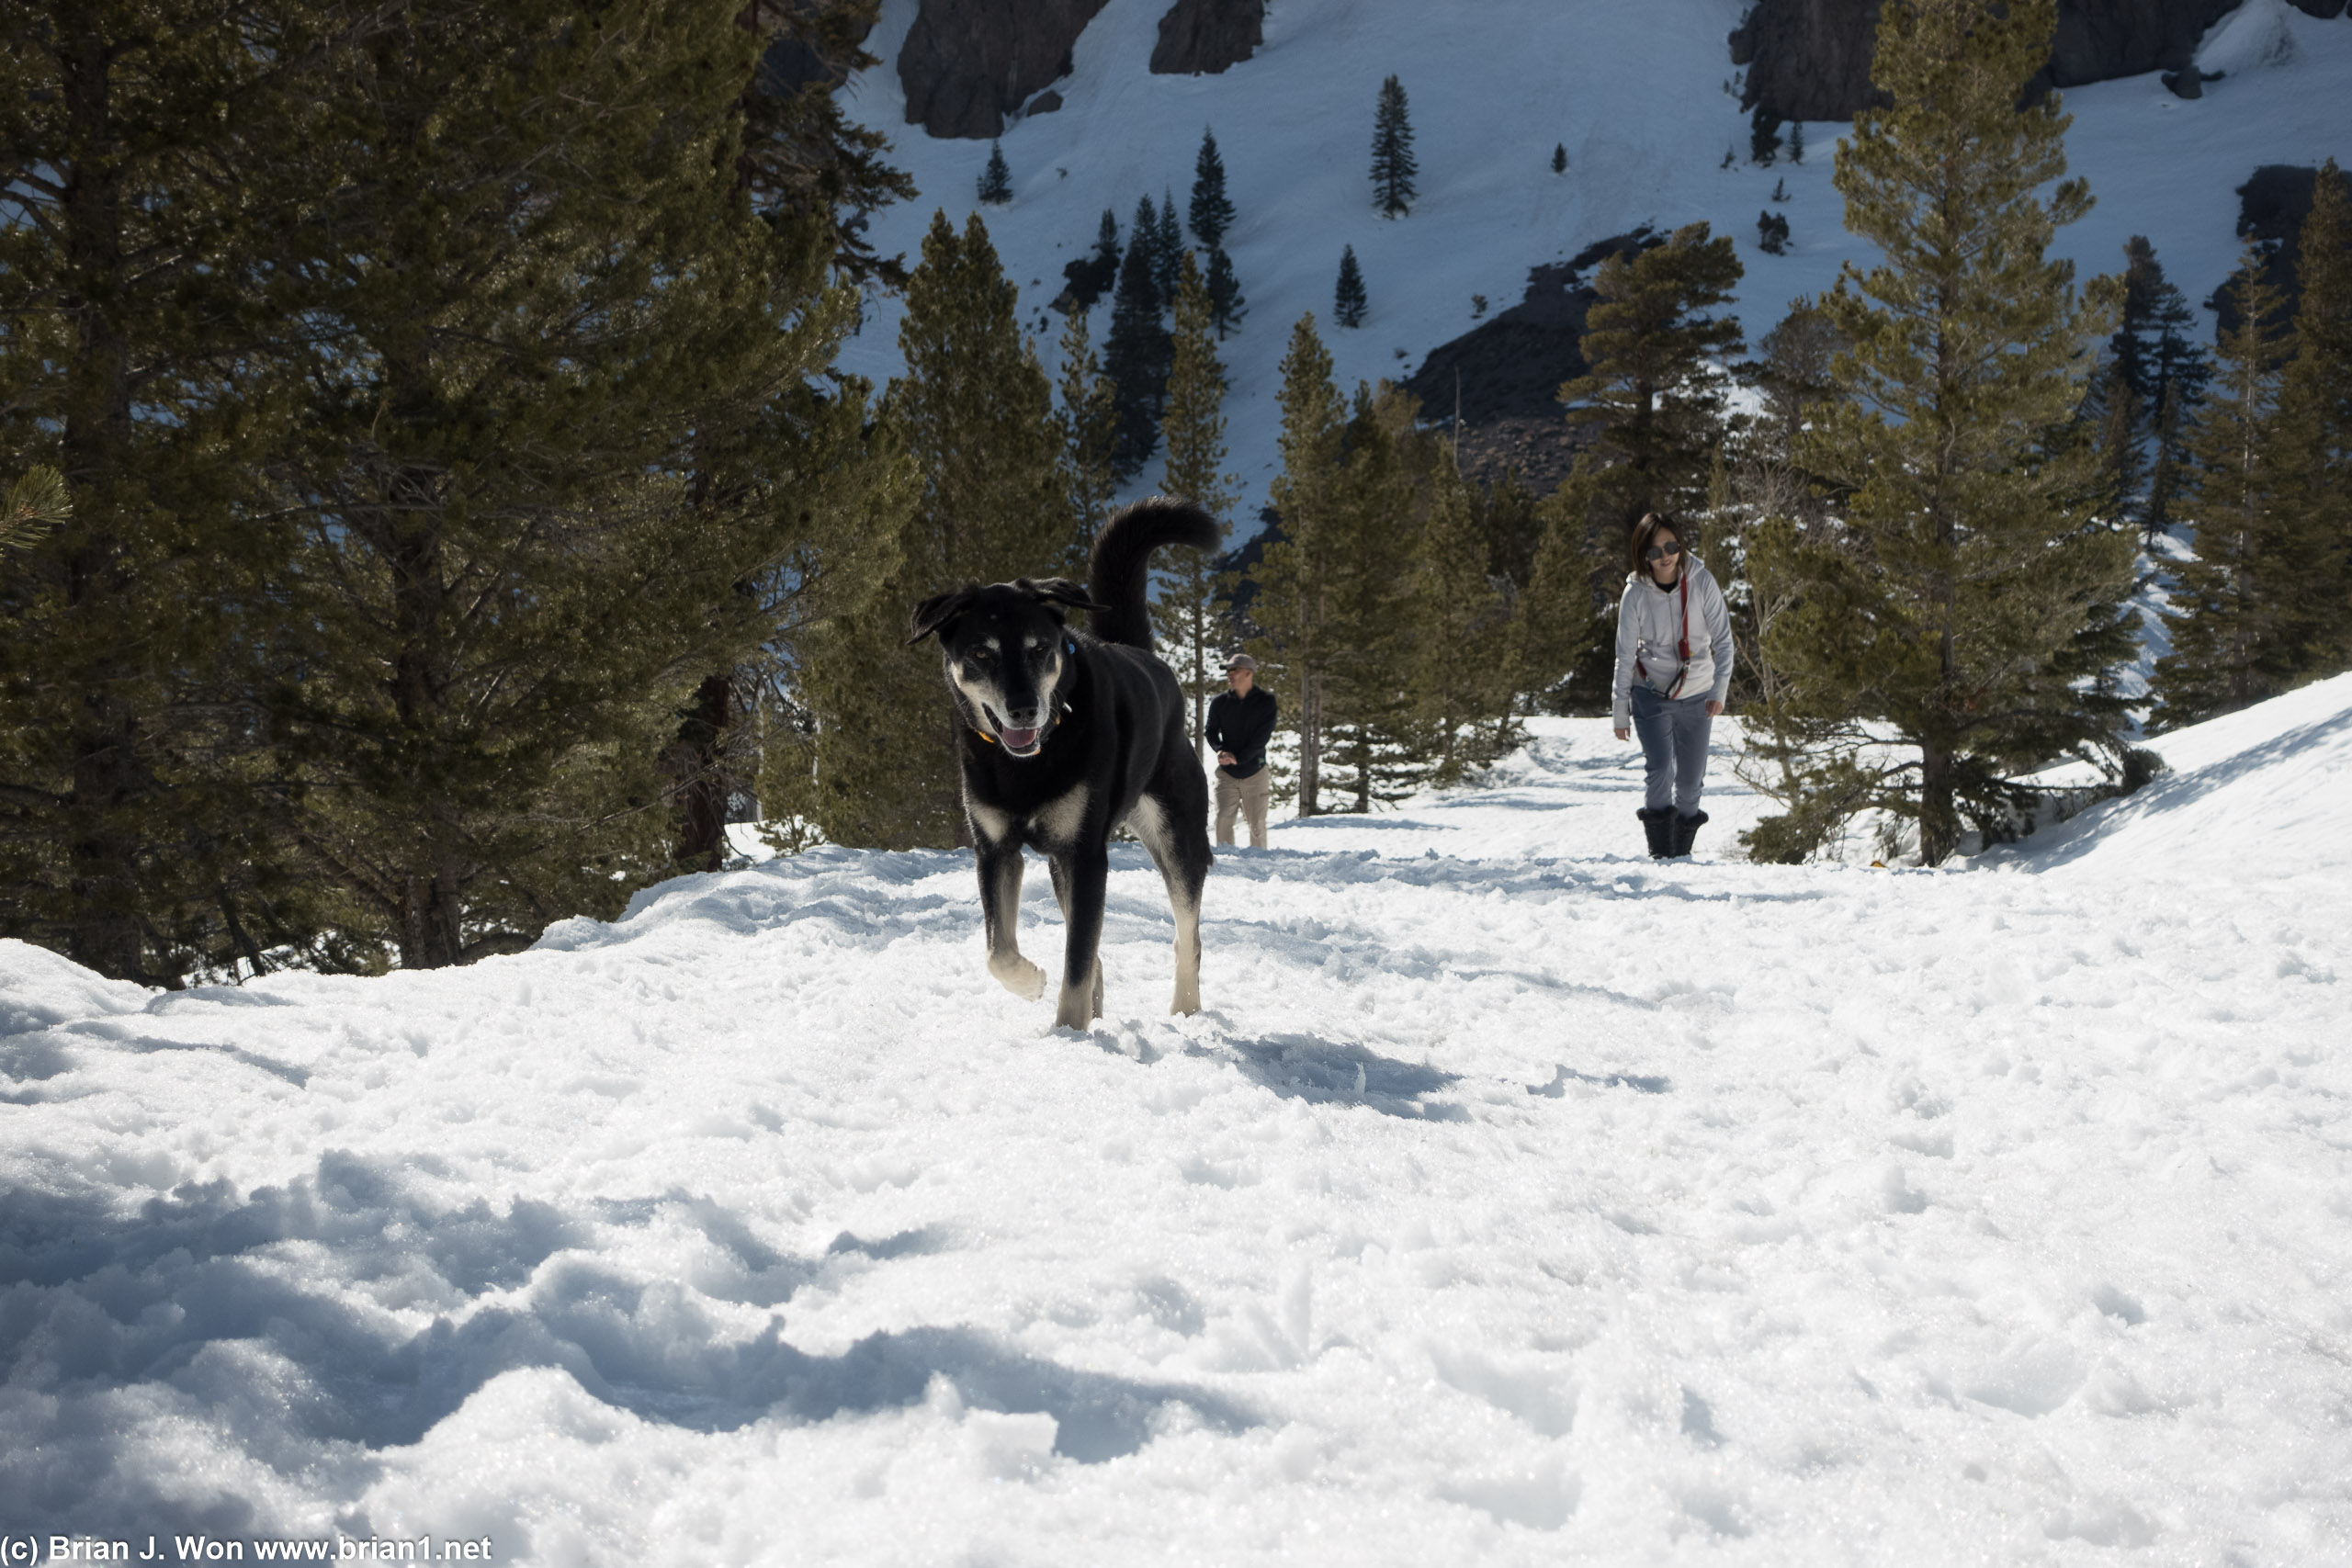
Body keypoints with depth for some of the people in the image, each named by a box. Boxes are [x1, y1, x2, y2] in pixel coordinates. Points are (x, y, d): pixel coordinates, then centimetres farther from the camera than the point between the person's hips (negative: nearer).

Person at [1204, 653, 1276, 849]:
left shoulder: (1266, 701, -4)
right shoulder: (1220, 702, 4)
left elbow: (1262, 737, -10)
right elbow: (1211, 731, 6)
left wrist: (1237, 757, -19)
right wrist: (1221, 751, -16)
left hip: (1255, 773, -2)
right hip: (1226, 774, 2)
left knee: (1257, 824, 0)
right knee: (1223, 820, -9)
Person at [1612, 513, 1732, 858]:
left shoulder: (1701, 582, -9)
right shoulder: (1636, 593, -10)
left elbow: (1723, 639, -6)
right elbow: (1625, 655, -2)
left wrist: (1720, 689, -18)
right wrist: (1620, 710, 0)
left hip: (1697, 696, 1)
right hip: (1651, 694, -1)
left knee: (1690, 781, 4)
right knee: (1659, 769, -18)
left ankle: (1682, 852, 24)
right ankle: (1660, 853, -4)